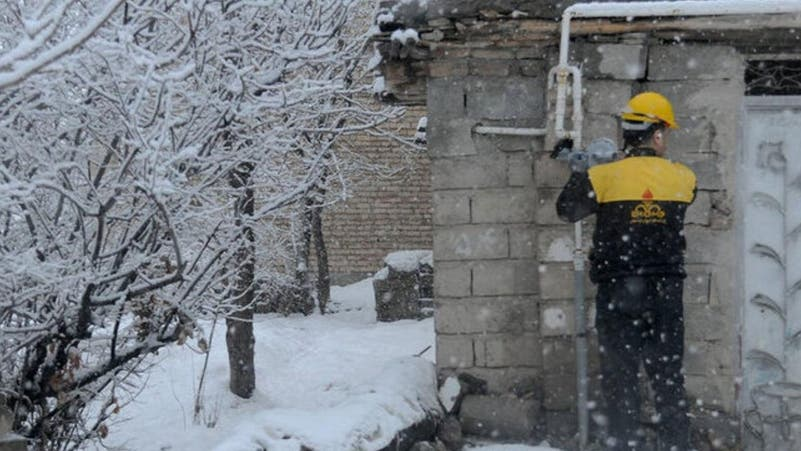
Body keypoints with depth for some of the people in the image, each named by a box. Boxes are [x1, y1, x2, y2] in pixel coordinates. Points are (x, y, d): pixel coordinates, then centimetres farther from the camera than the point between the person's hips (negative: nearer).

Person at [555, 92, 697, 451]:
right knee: (668, 377, 12)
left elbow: (567, 210, 5)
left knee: (620, 378, 6)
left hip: (617, 294, -2)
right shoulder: (683, 179, -3)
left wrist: (578, 171, 20)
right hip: (666, 292, 2)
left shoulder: (603, 177, -9)